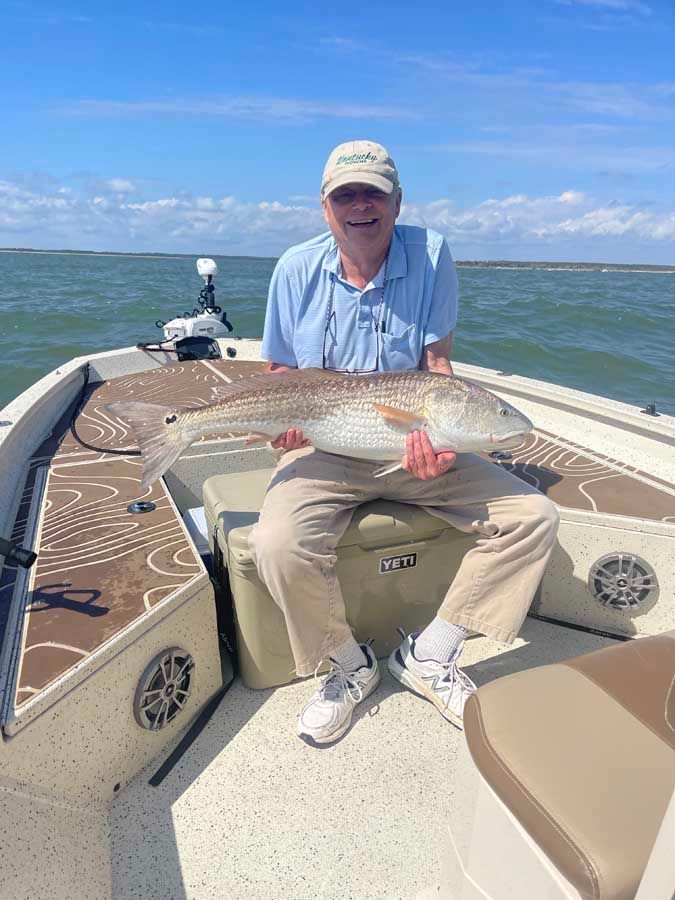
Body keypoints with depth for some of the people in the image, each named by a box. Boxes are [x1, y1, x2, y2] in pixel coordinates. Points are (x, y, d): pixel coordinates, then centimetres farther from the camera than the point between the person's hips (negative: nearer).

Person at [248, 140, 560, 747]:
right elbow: (278, 372, 8)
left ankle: (430, 655, 3)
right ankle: (350, 665, 2)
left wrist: (437, 442, -22)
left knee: (534, 517, -12)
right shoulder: (297, 268, 1)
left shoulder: (430, 254, -2)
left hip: (413, 449, 2)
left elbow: (437, 367, -5)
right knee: (278, 546, -30)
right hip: (323, 450, -1)